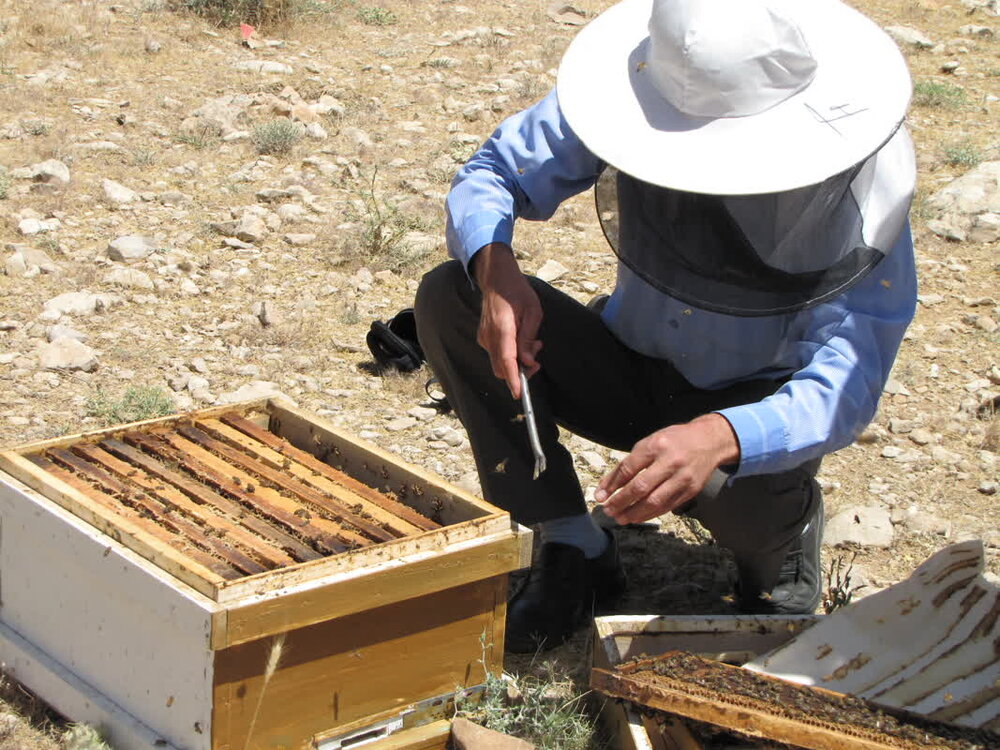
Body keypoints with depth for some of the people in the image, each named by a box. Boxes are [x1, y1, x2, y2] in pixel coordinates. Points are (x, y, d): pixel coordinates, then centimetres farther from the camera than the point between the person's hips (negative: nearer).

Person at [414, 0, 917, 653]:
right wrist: (495, 268, -34)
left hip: (756, 408, -4)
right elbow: (491, 175, -9)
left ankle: (786, 535, 1)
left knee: (729, 479, -40)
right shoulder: (631, 89, -20)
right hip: (638, 372, 4)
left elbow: (847, 382, -33)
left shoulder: (863, 180, -28)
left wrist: (719, 437, -53)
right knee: (450, 298, -18)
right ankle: (575, 551, -7)